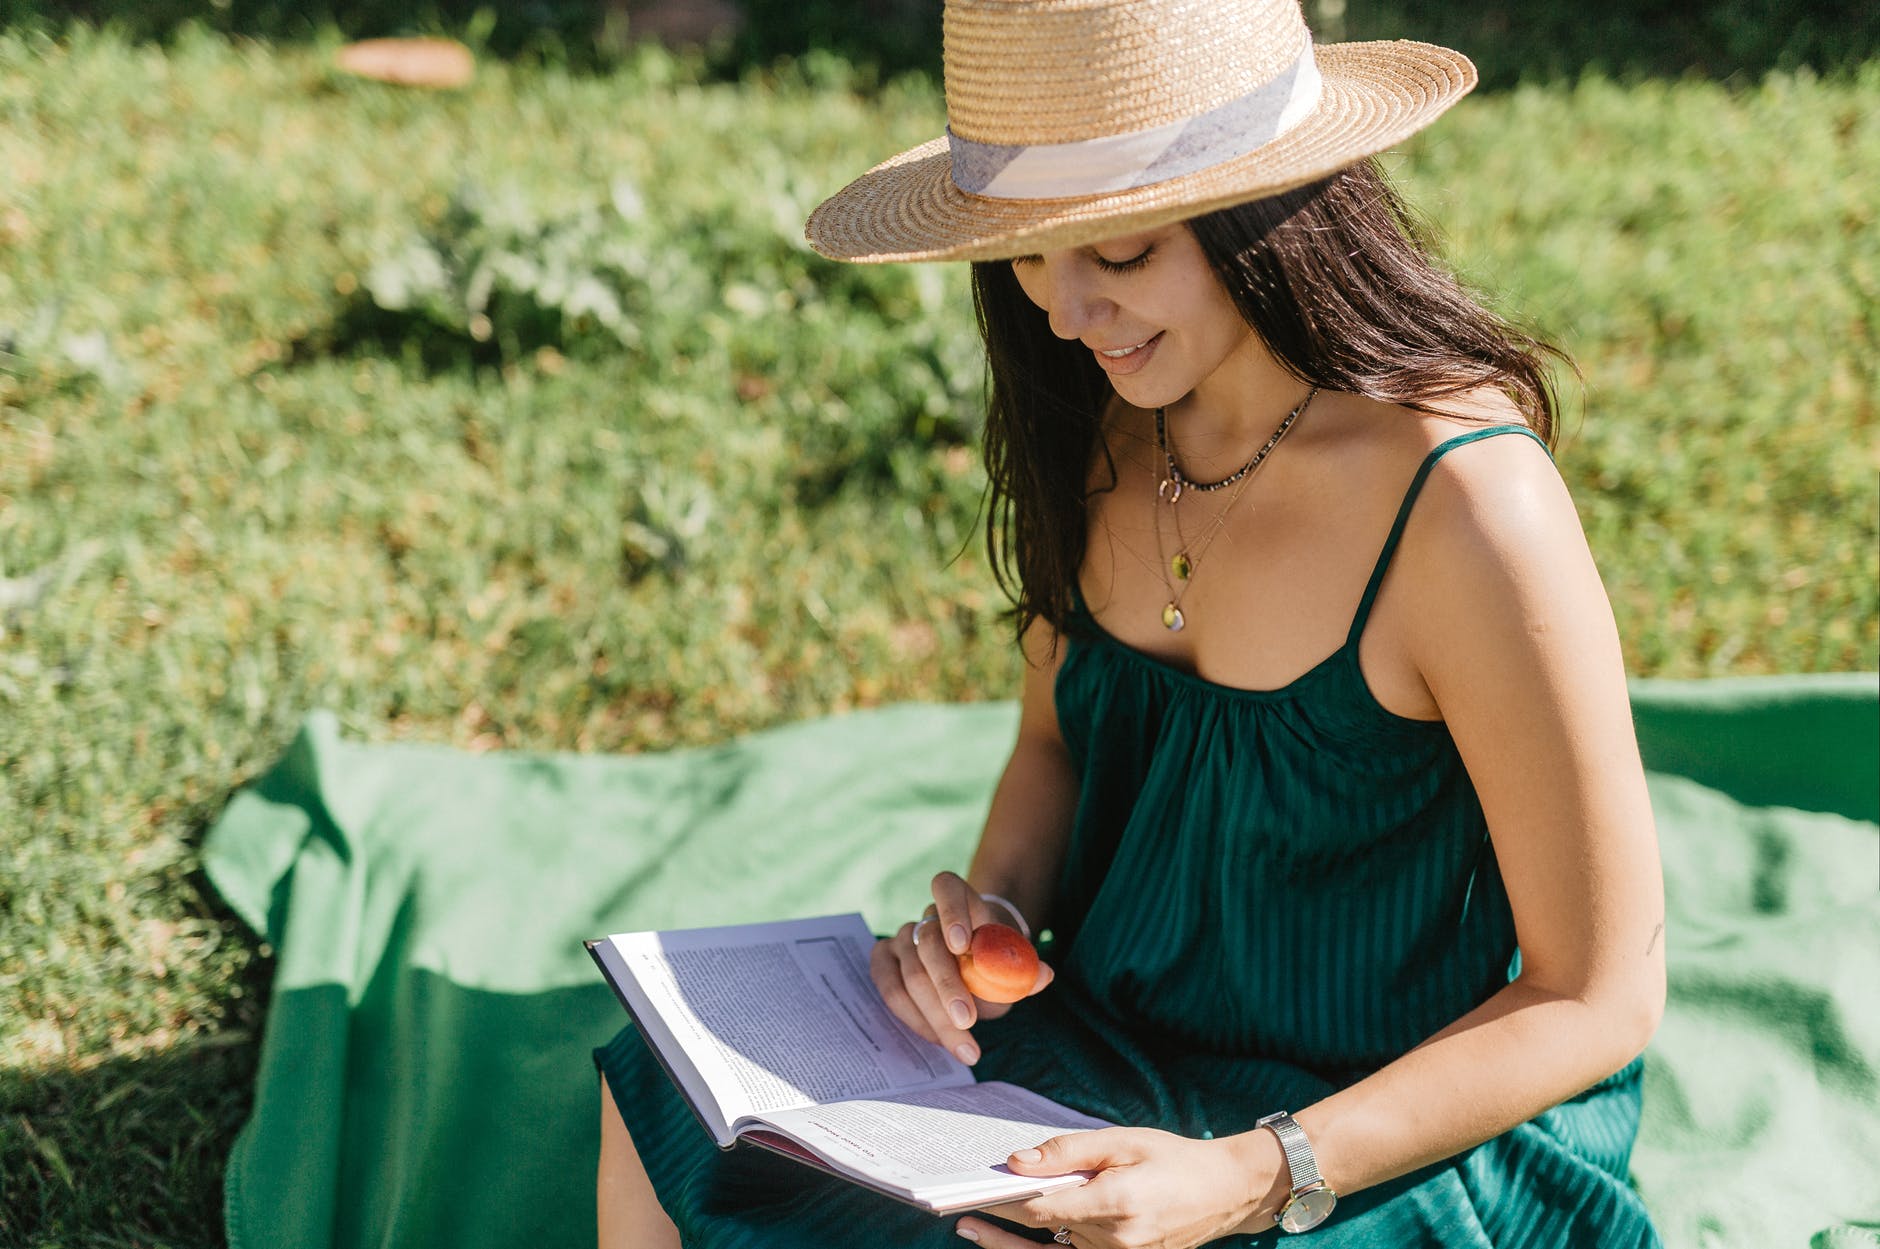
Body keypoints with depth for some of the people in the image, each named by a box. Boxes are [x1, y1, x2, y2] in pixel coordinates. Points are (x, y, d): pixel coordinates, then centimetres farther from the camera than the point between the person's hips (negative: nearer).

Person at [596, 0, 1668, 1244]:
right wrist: (991, 907, -9)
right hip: (1105, 1040, 6)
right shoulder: (1109, 419, -4)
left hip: (1385, 1142, -6)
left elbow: (1603, 996, -18)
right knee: (661, 1108, -6)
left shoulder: (1469, 509, -25)